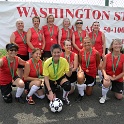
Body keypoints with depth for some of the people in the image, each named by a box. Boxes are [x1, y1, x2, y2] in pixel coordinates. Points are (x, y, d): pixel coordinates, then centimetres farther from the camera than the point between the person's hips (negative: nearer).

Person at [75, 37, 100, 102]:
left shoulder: (96, 53, -17)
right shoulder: (81, 52, -11)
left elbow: (98, 63, 0)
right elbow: (80, 62, 3)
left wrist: (94, 69, 5)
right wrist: (80, 68, -14)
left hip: (92, 73, 0)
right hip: (83, 71, 0)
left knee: (89, 93, 10)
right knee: (80, 77, -40)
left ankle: (90, 85, 46)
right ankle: (81, 94, -13)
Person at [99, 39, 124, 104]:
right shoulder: (107, 56, -13)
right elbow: (103, 68, -7)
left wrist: (114, 78, -21)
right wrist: (105, 75, -27)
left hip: (118, 79, 2)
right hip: (108, 76, -2)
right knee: (106, 83, -38)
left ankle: (115, 89, 43)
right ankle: (103, 96, -7)